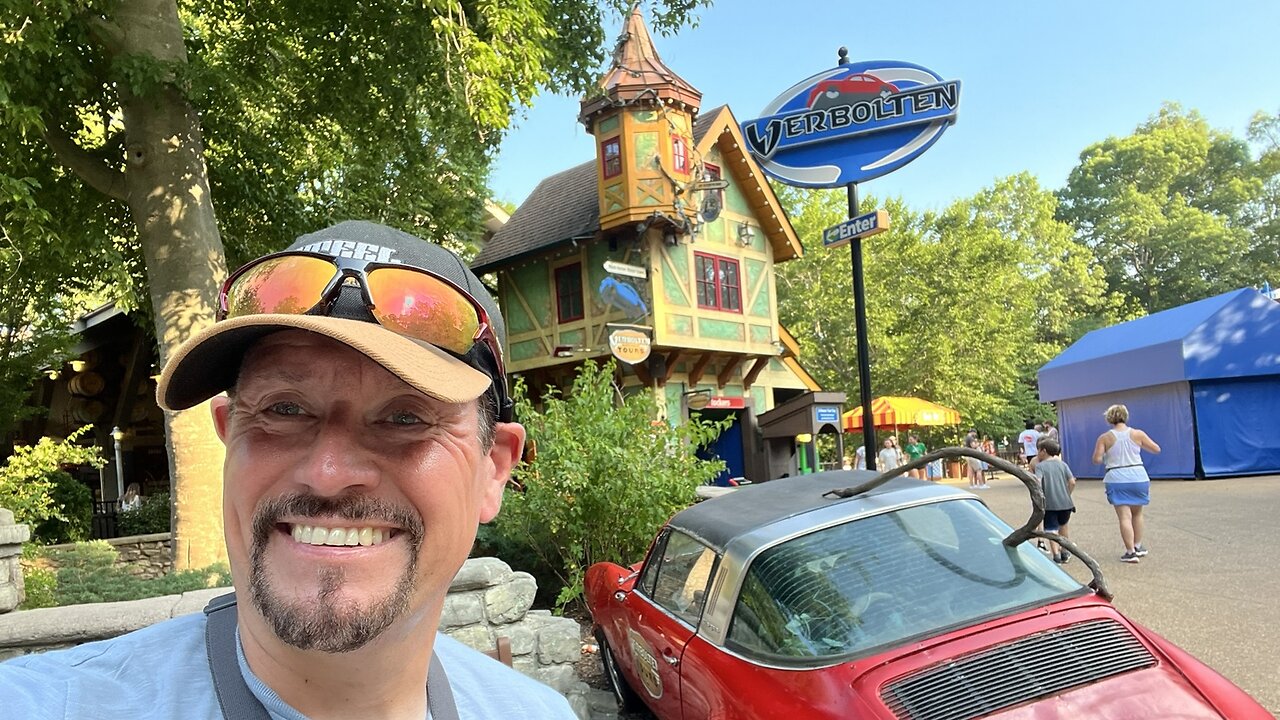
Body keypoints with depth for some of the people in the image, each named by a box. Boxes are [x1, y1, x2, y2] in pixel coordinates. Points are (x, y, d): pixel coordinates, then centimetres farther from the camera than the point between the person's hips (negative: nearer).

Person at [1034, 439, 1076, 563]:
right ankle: (1064, 552, 32)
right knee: (1063, 526, 24)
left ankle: (1056, 554, -15)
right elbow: (1072, 482, 0)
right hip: (1065, 502, 4)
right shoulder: (1062, 464, 8)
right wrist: (1067, 495, 13)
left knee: (1051, 530, -1)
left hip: (1049, 504, -4)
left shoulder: (1040, 466, -3)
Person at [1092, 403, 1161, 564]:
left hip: (1117, 480, -2)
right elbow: (1156, 449, 10)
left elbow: (1096, 460, -8)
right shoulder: (1138, 434, 0)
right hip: (1138, 477, 2)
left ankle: (1130, 552, -5)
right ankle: (1138, 547, 30)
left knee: (1124, 516, -1)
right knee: (1137, 513, 21)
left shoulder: (1105, 438, -4)